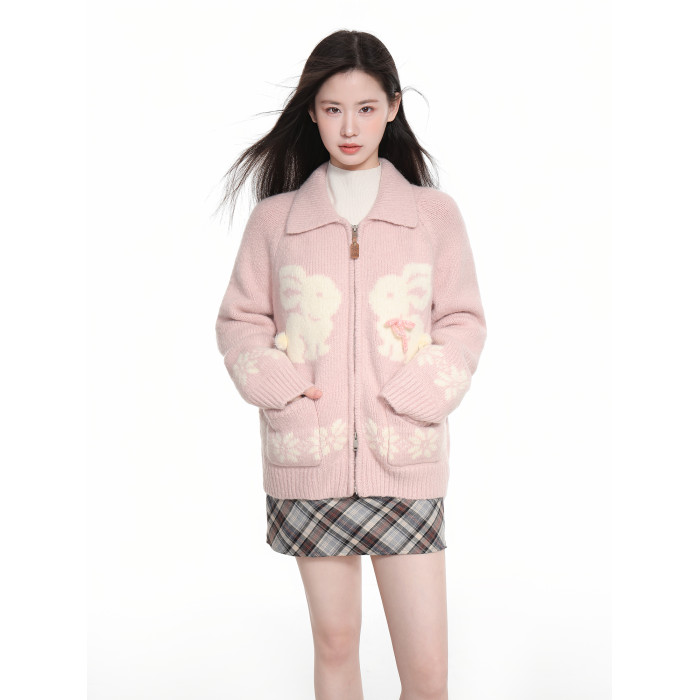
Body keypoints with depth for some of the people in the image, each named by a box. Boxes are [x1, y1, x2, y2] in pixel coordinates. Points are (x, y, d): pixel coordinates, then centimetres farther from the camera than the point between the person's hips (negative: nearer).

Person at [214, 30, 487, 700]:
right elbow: (239, 320, 10)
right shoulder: (274, 218, 5)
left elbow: (463, 321, 7)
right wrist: (276, 384, -6)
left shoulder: (434, 213, 5)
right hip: (309, 461, 1)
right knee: (334, 640, 13)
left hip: (405, 460, 0)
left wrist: (422, 392, -8)